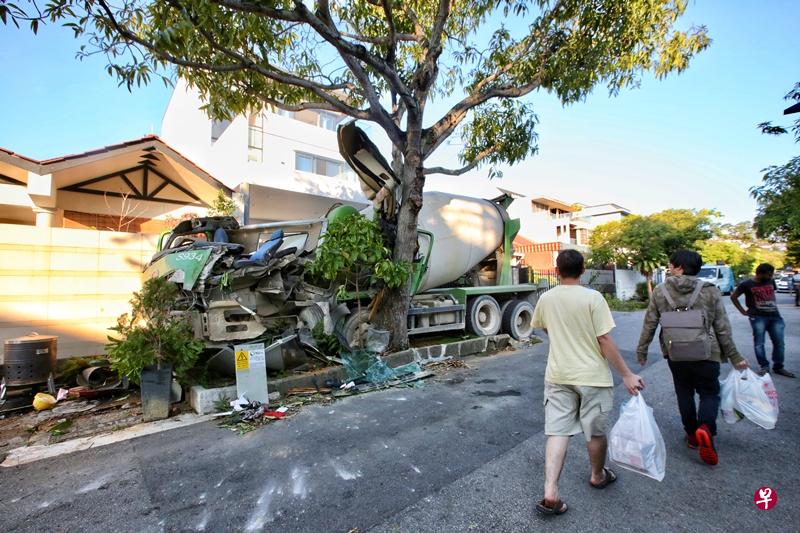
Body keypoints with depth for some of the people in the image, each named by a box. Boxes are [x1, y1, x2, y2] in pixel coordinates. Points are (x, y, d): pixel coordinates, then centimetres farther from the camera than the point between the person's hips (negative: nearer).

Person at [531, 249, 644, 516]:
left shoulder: (546, 298, -1)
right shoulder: (592, 297, -14)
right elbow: (604, 340, -15)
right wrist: (627, 374, -6)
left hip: (558, 376, 3)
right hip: (592, 376, -2)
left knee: (557, 432, 6)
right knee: (596, 432, 20)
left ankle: (550, 494, 2)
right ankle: (598, 476, 42)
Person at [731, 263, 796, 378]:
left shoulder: (771, 282, 12)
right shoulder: (747, 284, -3)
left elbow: (773, 293, 30)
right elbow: (733, 297, 4)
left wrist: (774, 305, 14)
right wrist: (743, 311, 1)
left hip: (775, 316, 5)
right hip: (758, 317, -5)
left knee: (779, 342, 5)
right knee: (759, 343, -4)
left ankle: (778, 367, 16)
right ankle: (764, 366, 6)